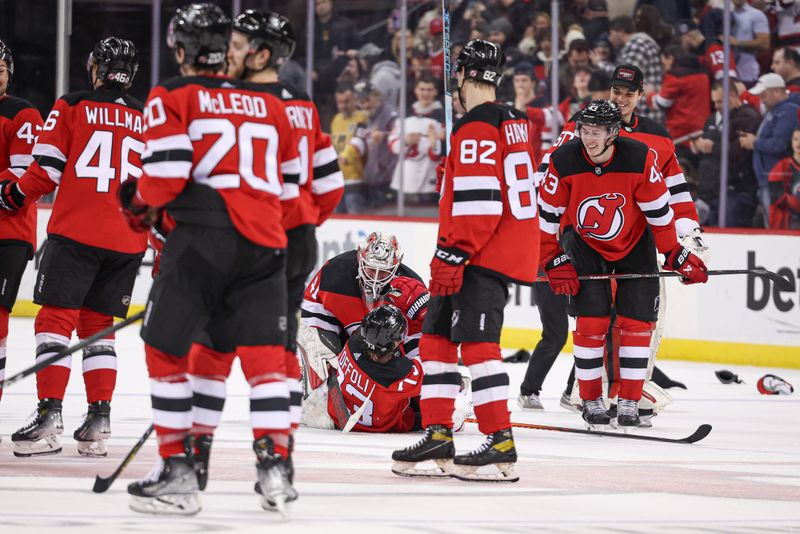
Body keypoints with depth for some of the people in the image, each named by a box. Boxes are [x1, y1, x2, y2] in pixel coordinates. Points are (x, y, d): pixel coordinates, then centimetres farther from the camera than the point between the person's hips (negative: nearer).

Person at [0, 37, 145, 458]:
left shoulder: (72, 107, -2)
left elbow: (46, 170, -6)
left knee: (56, 318, -3)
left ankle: (49, 415, -14)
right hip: (127, 241, 4)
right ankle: (99, 420, 7)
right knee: (97, 325, 14)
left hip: (75, 233, -4)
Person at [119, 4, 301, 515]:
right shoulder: (270, 105, 20)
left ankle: (178, 472, 1)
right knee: (264, 352, 6)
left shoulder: (171, 98, 3)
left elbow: (166, 173, -7)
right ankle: (275, 468, -3)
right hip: (266, 242, 4)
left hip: (202, 237, -4)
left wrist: (139, 205, 12)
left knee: (166, 347, 5)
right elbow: (290, 183, 22)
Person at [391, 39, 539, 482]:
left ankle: (500, 445, -15)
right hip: (510, 246, 10)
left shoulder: (476, 128, -16)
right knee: (436, 335, 13)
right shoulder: (513, 121, 16)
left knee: (476, 343, -13)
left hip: (486, 257, -10)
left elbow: (477, 200, -22)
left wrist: (453, 256, -20)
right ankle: (438, 437, 15)